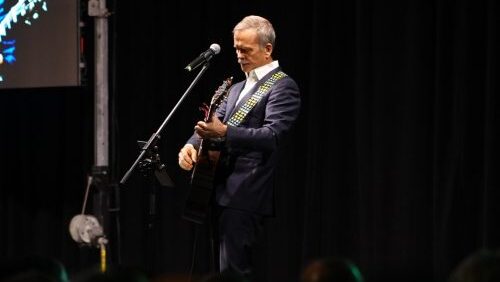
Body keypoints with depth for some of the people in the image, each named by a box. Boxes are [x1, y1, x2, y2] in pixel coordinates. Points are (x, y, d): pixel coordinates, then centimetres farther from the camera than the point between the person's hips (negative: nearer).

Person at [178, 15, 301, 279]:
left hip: (244, 196, -9)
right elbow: (212, 125, 20)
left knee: (233, 271, -15)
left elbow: (273, 136, -18)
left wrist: (224, 132, -30)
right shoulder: (237, 88, 23)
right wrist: (191, 145, -4)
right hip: (223, 192, 9)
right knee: (227, 269, 10)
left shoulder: (283, 87, -5)